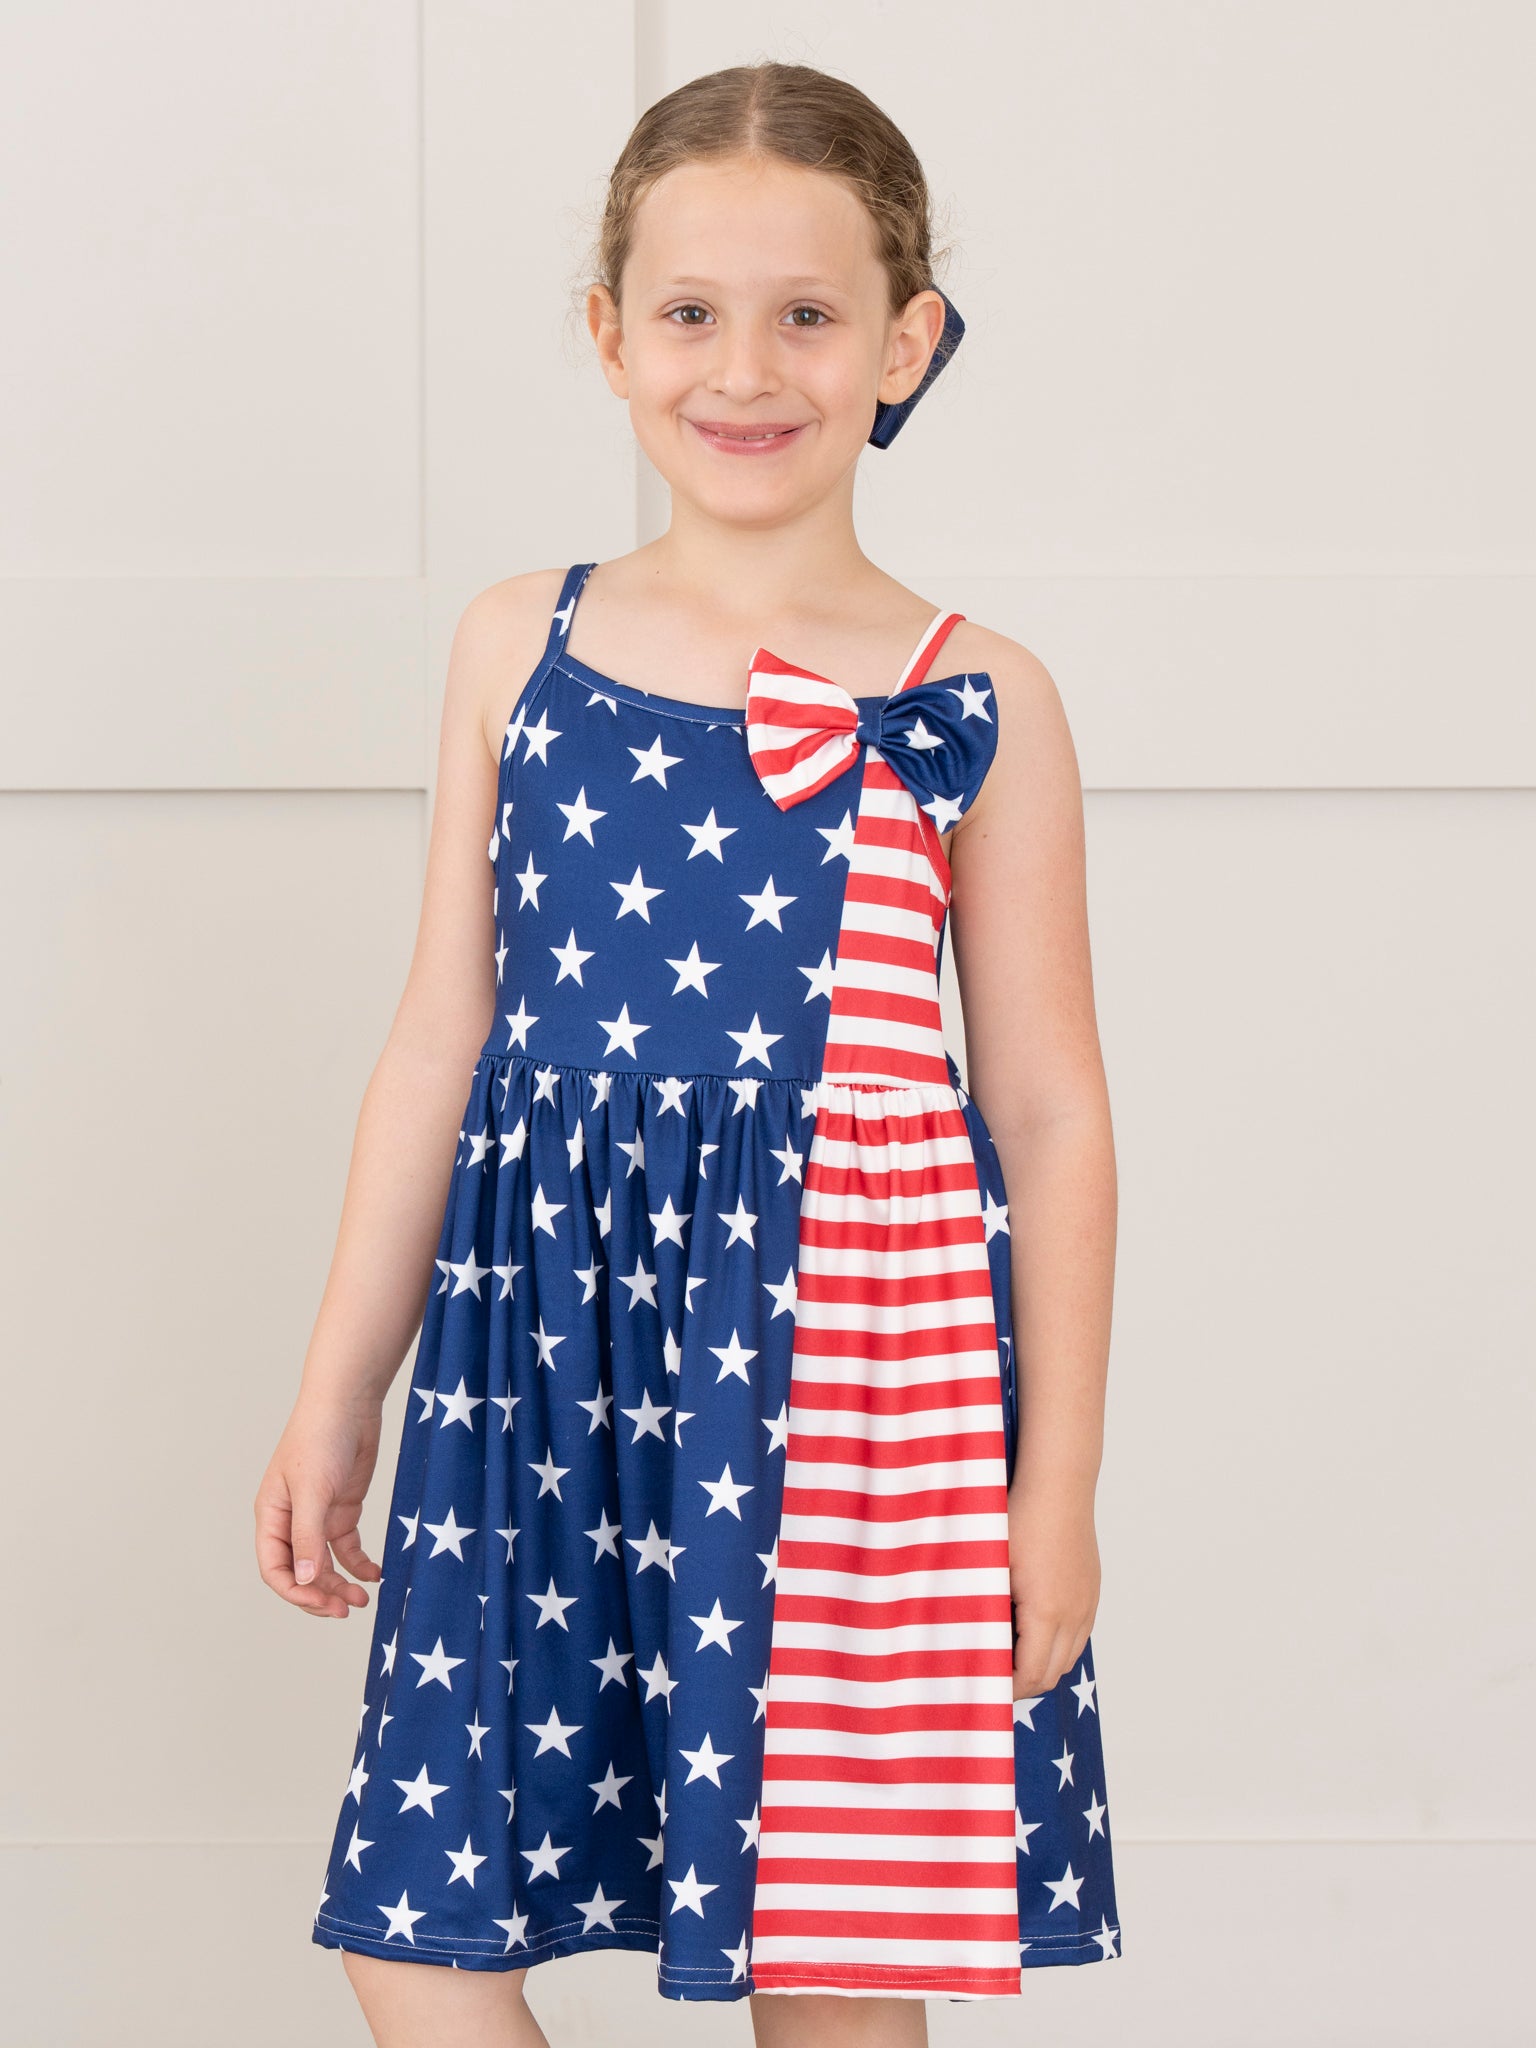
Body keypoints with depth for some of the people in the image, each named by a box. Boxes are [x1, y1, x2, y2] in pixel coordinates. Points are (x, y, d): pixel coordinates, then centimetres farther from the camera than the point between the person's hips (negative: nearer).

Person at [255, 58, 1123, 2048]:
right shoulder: (519, 647, 5)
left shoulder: (976, 708, -1)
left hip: (850, 1347, -2)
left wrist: (1058, 1484, 1)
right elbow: (441, 1038, 11)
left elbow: (1049, 1111, 3)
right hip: (541, 1335, 2)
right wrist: (336, 1394, 12)